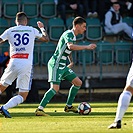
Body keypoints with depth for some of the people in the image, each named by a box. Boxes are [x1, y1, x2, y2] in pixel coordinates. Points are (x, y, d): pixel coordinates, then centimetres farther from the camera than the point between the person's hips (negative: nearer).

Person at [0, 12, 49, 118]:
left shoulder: (10, 31, 6)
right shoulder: (32, 30, 9)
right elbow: (46, 39, 23)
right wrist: (42, 28, 41)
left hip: (13, 63, 1)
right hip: (26, 65, -1)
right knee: (22, 96, 4)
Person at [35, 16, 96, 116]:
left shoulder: (73, 36, 15)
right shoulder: (68, 34, -15)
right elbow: (70, 46, -36)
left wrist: (71, 61, 20)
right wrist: (86, 47, -33)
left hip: (62, 66, 10)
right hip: (56, 65, -10)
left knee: (78, 83, 10)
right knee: (55, 88, -19)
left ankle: (69, 106, 20)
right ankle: (40, 109, -19)